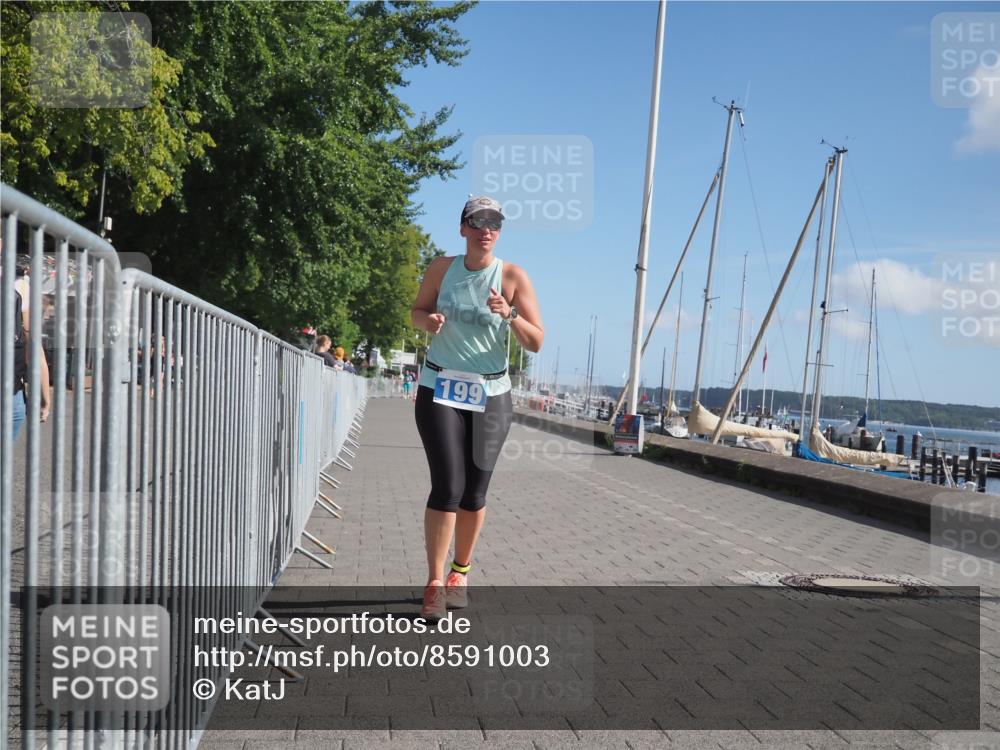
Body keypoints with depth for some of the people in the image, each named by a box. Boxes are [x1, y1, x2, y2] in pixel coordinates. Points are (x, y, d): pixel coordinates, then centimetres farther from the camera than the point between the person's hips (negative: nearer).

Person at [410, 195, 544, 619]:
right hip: (440, 389, 0)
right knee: (447, 487, -12)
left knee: (474, 493, 6)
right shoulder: (442, 268, 1)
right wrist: (428, 321, -9)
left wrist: (509, 315, -24)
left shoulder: (513, 276, -4)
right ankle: (435, 583, -4)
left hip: (490, 396, 1)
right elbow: (417, 311, 15)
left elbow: (536, 343, -5)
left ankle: (460, 571, 26)